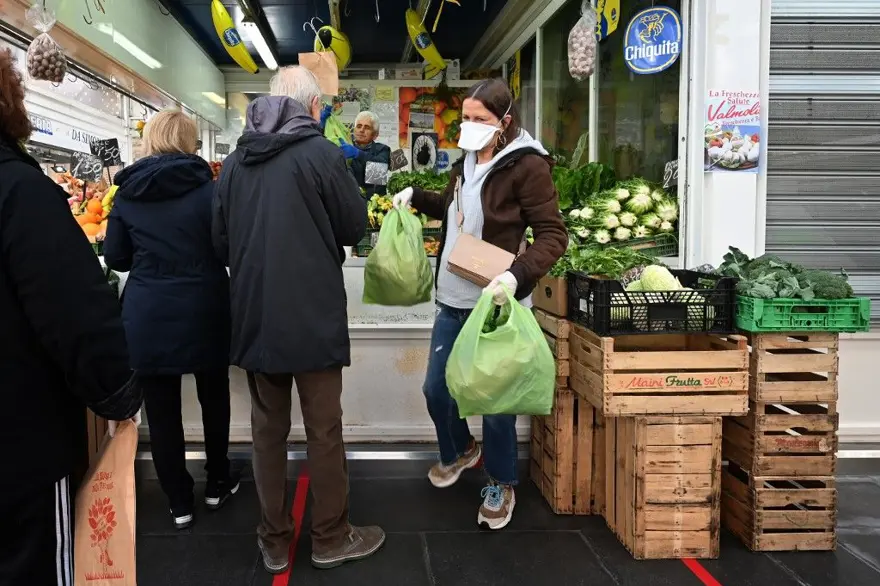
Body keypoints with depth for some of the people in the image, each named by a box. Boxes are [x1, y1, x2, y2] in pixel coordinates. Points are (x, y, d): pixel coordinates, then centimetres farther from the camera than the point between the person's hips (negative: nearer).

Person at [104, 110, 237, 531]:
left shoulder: (127, 193, 1)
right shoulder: (206, 187, -7)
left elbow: (115, 258, 5)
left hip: (146, 315, 1)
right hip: (201, 310, -1)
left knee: (161, 410, 9)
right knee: (213, 397, 17)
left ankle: (179, 503, 18)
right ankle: (217, 484, 30)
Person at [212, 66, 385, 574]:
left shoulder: (235, 161, 6)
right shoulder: (321, 153, -9)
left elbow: (222, 242, 11)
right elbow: (355, 228, -2)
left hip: (254, 317, 5)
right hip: (313, 316, -5)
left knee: (268, 429, 14)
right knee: (324, 431, 7)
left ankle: (274, 541, 25)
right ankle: (331, 538, 21)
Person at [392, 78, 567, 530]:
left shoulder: (527, 165, -12)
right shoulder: (467, 162, 12)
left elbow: (553, 235, -16)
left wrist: (518, 276, -32)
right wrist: (416, 197, 13)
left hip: (495, 304, -7)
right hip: (453, 301, 7)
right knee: (436, 388, 15)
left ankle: (501, 486, 26)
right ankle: (459, 451, 43)